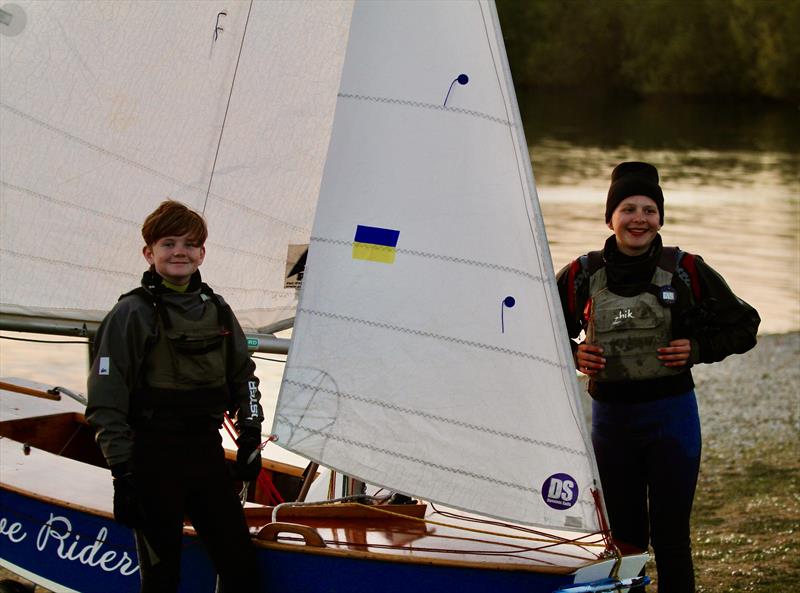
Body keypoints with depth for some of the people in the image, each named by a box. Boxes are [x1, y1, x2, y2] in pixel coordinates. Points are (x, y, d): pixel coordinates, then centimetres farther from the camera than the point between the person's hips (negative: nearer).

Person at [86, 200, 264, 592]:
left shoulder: (217, 311, 11)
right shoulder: (131, 313, -7)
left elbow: (243, 379, 21)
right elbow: (106, 401, -10)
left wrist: (250, 438, 12)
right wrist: (122, 470, -15)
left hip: (207, 451, 5)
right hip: (153, 457, -5)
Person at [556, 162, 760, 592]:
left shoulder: (685, 271, -4)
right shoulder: (583, 275, -1)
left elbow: (743, 326, 5)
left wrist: (697, 349, -11)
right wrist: (571, 354, -6)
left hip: (672, 415, -2)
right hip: (610, 416, 2)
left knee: (671, 537, -1)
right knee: (622, 536, 9)